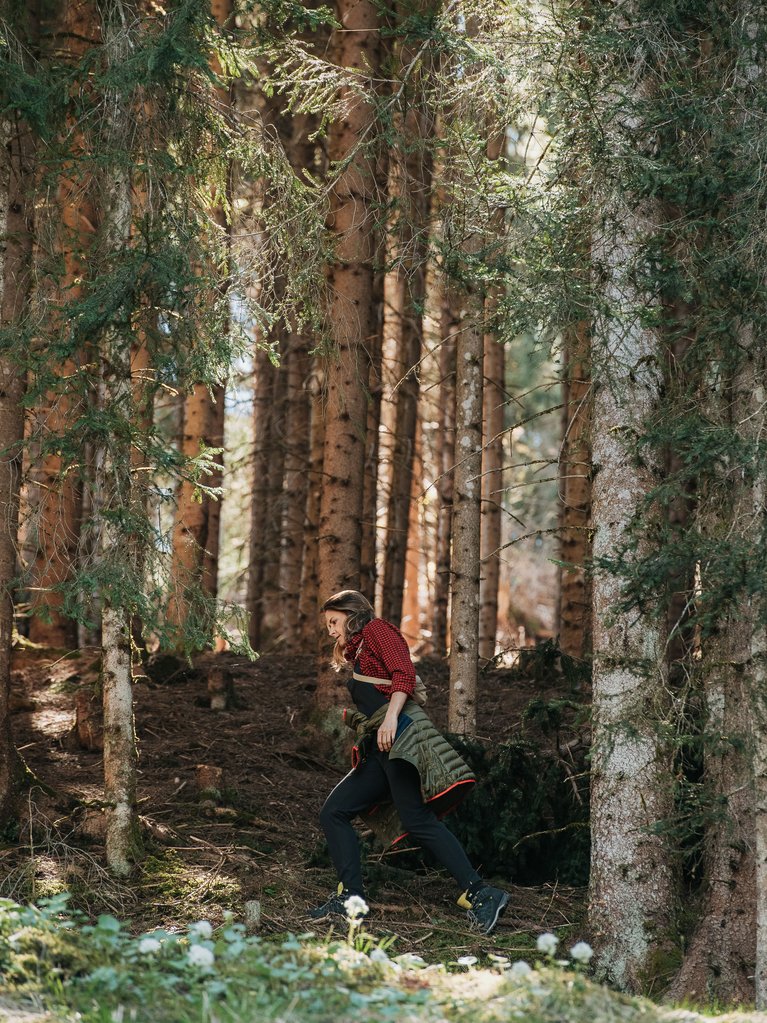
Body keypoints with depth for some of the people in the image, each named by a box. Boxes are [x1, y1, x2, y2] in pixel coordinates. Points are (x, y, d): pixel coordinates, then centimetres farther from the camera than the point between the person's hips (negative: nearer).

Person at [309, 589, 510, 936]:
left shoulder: (377, 629, 7)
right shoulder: (359, 655, 32)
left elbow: (404, 674, -10)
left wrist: (390, 717, -21)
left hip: (400, 733, -10)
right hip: (380, 751, 10)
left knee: (416, 817, -22)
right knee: (333, 813, 3)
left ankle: (480, 894, -27)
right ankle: (350, 897, -2)